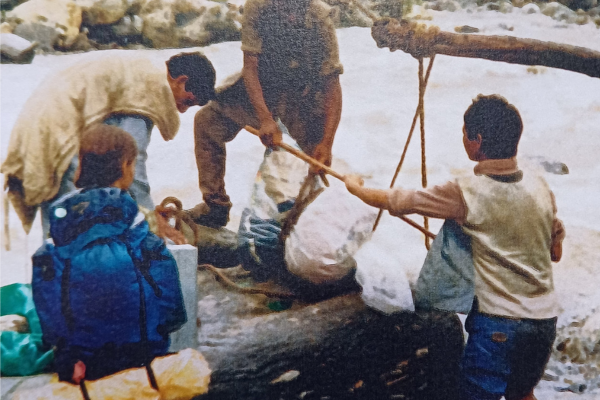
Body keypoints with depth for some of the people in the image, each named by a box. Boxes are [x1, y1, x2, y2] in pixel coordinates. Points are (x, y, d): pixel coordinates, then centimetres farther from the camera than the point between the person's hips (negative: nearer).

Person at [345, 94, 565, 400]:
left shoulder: (467, 194, -17)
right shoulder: (539, 187, -1)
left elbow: (397, 202, -6)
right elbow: (556, 251, 10)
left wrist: (355, 187, 11)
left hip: (498, 325, -6)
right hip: (545, 320, 7)